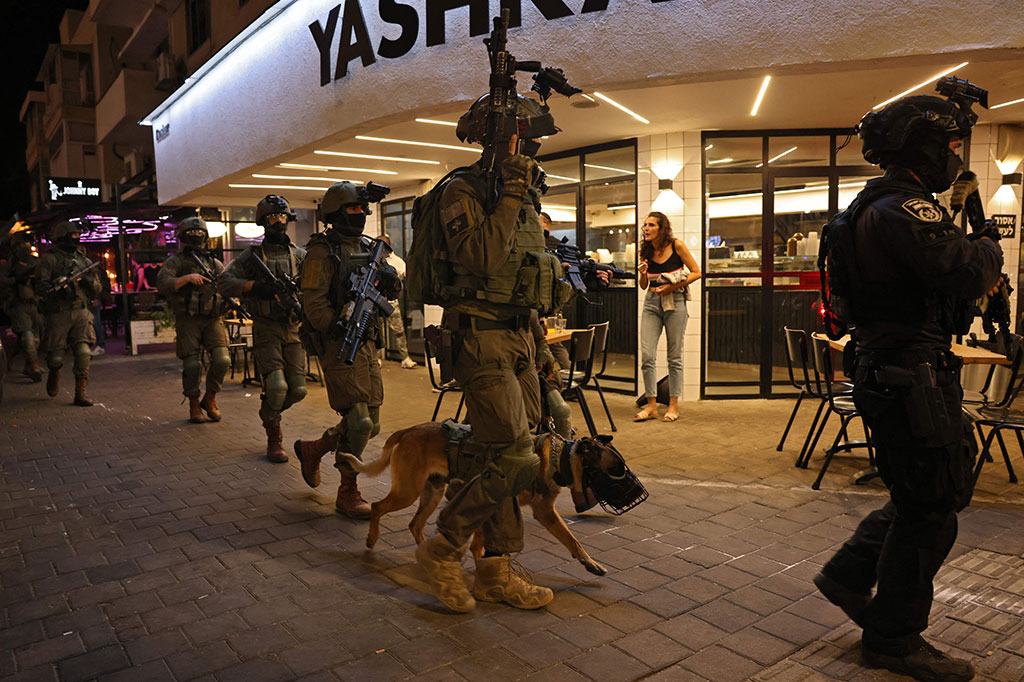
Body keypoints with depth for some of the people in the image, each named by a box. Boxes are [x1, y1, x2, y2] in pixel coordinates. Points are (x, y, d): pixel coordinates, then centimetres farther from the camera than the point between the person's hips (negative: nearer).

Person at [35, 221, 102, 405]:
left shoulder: (84, 261, 13)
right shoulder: (49, 259, 0)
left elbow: (97, 290, 14)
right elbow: (40, 287, -6)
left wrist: (88, 281, -7)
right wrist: (58, 289, -24)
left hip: (81, 314, 3)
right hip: (58, 315, -2)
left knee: (83, 353, -13)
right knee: (56, 358, 2)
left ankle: (80, 393, -6)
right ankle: (54, 373, 38)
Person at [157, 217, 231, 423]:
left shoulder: (213, 262, 18)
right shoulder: (176, 261, 5)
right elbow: (162, 283, -9)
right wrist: (188, 278, -18)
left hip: (213, 319, 3)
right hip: (189, 320, -3)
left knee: (222, 360, -10)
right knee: (192, 364, -4)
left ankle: (210, 399, 10)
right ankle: (194, 405, 13)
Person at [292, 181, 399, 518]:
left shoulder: (368, 247, 16)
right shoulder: (323, 251, -7)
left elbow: (389, 289, 19)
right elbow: (314, 305, -13)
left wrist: (390, 282, -4)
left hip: (367, 344, 8)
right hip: (339, 345, -8)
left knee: (370, 423, 11)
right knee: (357, 421, -9)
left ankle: (312, 449, 34)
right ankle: (348, 493, 7)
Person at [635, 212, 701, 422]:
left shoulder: (676, 245, -6)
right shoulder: (646, 251, 5)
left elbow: (696, 272, -3)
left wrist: (672, 287, -13)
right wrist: (643, 275, -8)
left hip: (675, 303, -3)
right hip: (652, 303, 4)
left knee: (674, 357, 3)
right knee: (647, 356, -4)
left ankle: (673, 406, 12)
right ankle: (651, 406, 5)